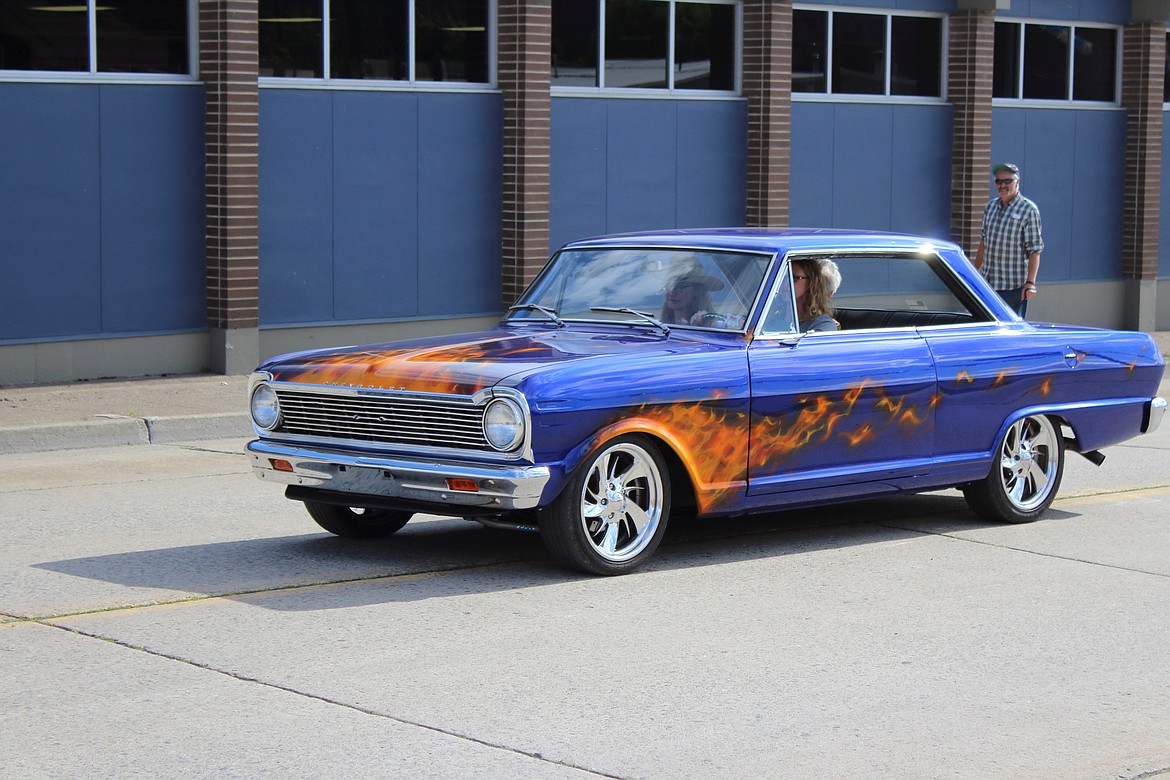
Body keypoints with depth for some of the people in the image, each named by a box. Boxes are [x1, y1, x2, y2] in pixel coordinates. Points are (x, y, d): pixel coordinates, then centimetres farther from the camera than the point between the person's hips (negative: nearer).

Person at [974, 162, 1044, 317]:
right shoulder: (991, 206, 13)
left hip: (1014, 285, -6)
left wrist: (1030, 282, -18)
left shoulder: (1028, 210, -6)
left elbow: (1035, 250, -10)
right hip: (988, 282, 6)